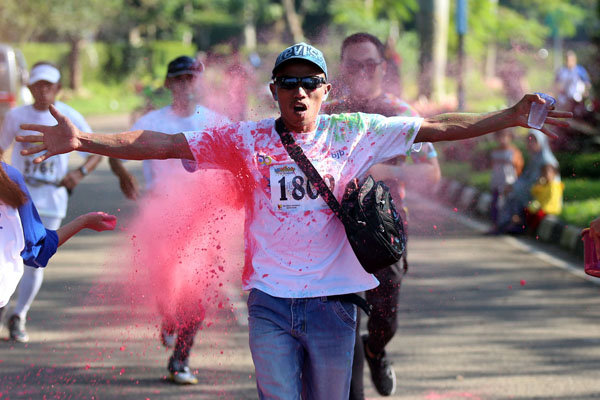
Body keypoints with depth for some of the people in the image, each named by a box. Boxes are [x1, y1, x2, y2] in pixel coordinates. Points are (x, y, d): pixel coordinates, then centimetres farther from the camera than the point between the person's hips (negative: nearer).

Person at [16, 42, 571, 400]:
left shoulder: (355, 133, 1)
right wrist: (82, 140, -13)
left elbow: (438, 128, 1)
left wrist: (510, 117, -9)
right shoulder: (247, 140, 0)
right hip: (270, 301, 0)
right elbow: (162, 143, -3)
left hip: (333, 300, 0)